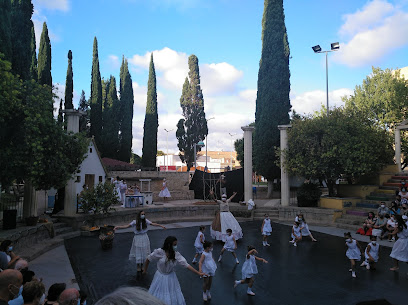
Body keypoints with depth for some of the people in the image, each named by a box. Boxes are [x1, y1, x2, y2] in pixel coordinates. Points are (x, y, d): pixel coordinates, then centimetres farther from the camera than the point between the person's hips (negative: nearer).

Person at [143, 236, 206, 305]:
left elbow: (186, 265, -18)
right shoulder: (159, 252, -22)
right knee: (156, 299, 12)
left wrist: (199, 273, -24)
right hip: (160, 277, -1)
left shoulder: (177, 255, -16)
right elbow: (148, 260, -7)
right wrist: (145, 270, 8)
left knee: (174, 298, 7)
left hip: (171, 278, 1)